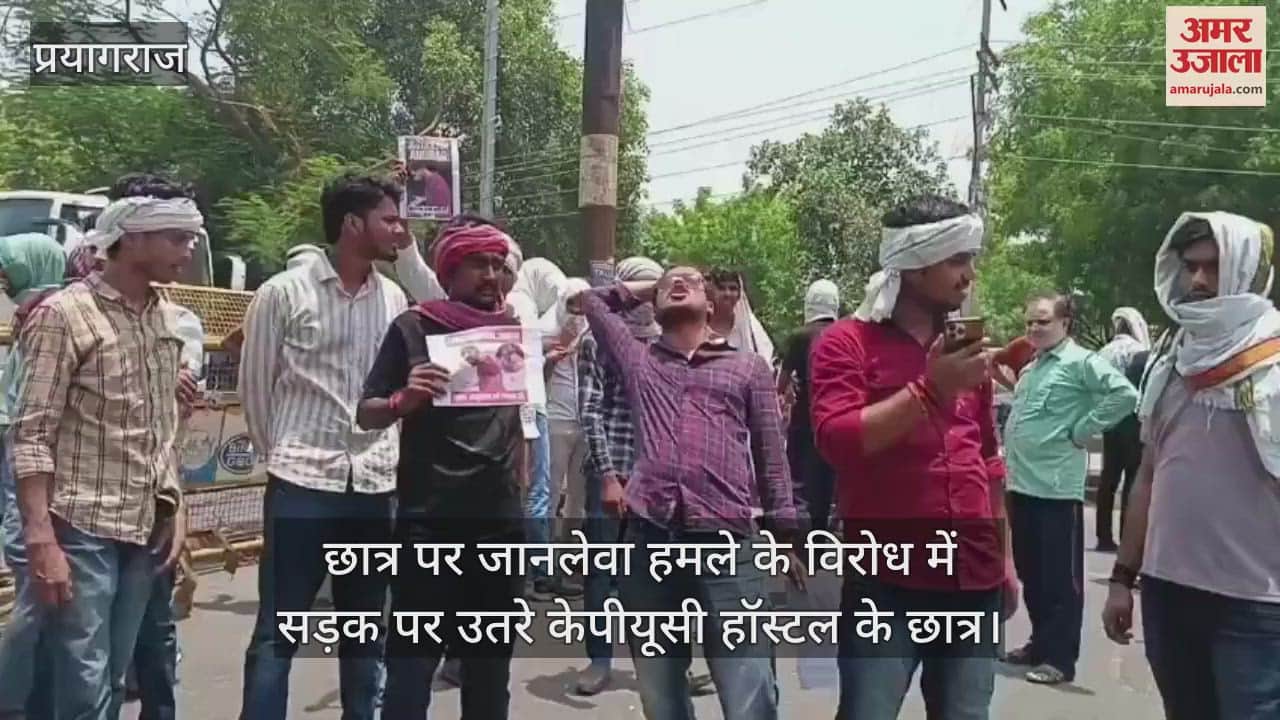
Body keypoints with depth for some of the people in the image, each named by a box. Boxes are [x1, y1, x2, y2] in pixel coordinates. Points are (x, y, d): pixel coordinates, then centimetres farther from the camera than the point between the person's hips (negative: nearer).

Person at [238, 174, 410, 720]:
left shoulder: (395, 299, 6)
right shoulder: (283, 293, -5)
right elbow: (255, 385, 3)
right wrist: (279, 455, 8)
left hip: (375, 483, 4)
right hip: (302, 482, -4)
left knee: (365, 630, 14)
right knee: (278, 631, 3)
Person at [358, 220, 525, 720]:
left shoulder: (515, 329, 8)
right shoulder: (415, 327, -3)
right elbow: (367, 414, -4)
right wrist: (404, 399, -21)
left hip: (500, 520, 4)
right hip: (429, 521, -4)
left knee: (491, 662, 15)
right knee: (413, 659, -1)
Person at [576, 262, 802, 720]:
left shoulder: (748, 367, 16)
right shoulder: (637, 360, 20)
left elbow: (771, 456, 13)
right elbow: (593, 300, 32)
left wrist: (784, 534, 8)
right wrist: (645, 290, 35)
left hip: (726, 542, -2)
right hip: (648, 538, 3)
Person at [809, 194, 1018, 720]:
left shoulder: (964, 346, 13)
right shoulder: (847, 342, -3)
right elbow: (836, 440, -17)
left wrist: (1005, 558, 22)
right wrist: (930, 390, -21)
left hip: (974, 580, 5)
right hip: (886, 583, -5)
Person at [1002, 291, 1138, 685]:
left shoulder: (1081, 362, -9)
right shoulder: (1030, 367, 16)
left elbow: (1125, 394, -22)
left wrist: (1082, 430, -16)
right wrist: (1009, 450, 13)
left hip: (1057, 487, -8)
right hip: (1022, 484, 9)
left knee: (1060, 576, 0)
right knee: (1030, 572, 16)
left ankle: (1060, 658, 7)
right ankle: (1040, 643, 28)